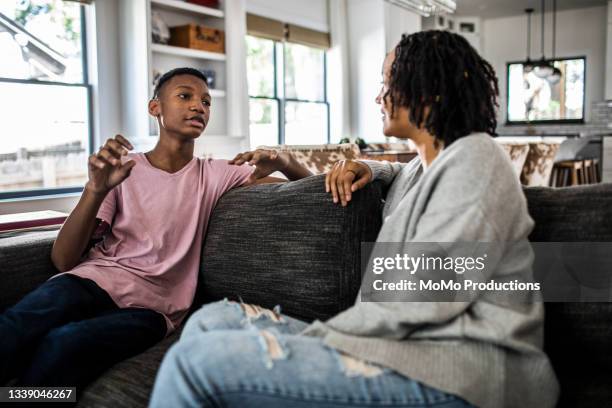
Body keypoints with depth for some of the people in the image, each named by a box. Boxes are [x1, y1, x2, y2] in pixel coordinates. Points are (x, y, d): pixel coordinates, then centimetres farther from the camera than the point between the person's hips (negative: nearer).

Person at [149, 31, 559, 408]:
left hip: (454, 368, -9)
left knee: (199, 361, -23)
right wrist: (368, 168, 24)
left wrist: (316, 339, -12)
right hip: (410, 344, 10)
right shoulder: (423, 166, 20)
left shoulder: (475, 157, -9)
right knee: (214, 320, 4)